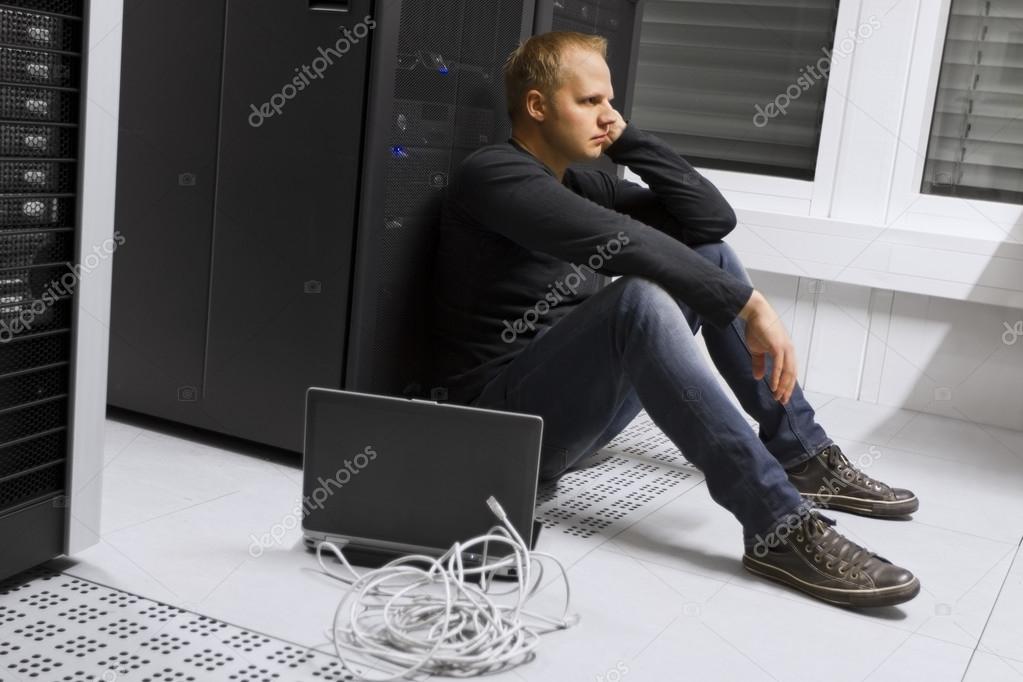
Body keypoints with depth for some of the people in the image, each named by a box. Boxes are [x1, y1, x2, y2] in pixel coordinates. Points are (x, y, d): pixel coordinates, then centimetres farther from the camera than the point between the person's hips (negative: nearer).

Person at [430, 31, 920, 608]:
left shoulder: (581, 185, 13)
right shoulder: (493, 174, -13)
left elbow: (713, 215, 7)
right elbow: (622, 244, -28)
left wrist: (628, 140, 2)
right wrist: (749, 304, -27)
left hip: (582, 402, 9)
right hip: (510, 415, -9)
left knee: (707, 256, 5)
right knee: (640, 297, -34)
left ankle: (803, 456, 4)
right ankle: (779, 526, -35)